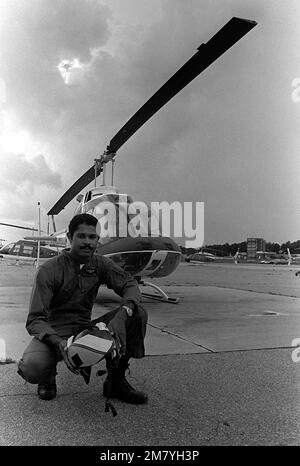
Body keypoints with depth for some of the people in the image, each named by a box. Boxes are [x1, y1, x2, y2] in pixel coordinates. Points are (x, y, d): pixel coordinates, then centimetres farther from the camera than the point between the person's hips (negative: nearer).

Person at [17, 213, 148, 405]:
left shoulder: (100, 264, 1)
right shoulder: (49, 270, -13)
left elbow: (130, 284, -11)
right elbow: (34, 320, -18)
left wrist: (121, 315, -33)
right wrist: (59, 343, -38)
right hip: (55, 331, -3)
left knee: (138, 314, -16)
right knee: (32, 368, -36)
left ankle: (116, 381, -3)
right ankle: (48, 375, 5)